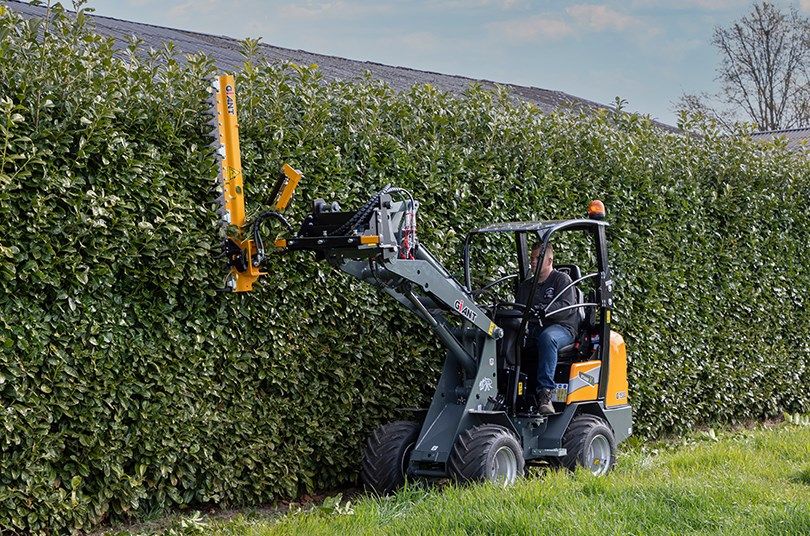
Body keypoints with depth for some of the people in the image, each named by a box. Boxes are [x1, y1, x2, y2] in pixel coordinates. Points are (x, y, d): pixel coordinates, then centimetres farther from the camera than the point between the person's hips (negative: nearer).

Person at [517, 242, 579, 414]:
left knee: (547, 337, -41)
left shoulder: (562, 280, 5)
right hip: (533, 329, 5)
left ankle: (544, 392, -44)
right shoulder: (525, 286, 26)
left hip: (562, 328, -5)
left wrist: (544, 310, -28)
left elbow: (568, 307, -11)